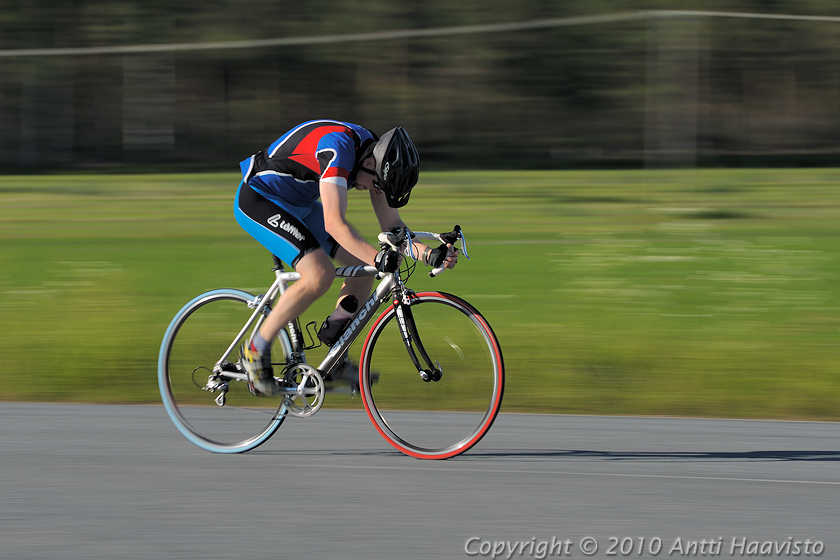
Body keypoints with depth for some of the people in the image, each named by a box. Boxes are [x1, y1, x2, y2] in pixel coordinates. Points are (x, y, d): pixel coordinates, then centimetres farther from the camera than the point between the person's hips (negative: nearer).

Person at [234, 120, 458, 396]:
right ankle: (256, 350, -11)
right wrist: (377, 257, -46)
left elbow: (392, 226, 1)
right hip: (258, 200, -9)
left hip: (298, 205, 9)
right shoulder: (339, 148, -32)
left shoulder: (376, 158, -5)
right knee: (320, 275, -25)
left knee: (363, 267, 0)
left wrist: (430, 254, -16)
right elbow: (334, 223, -39)